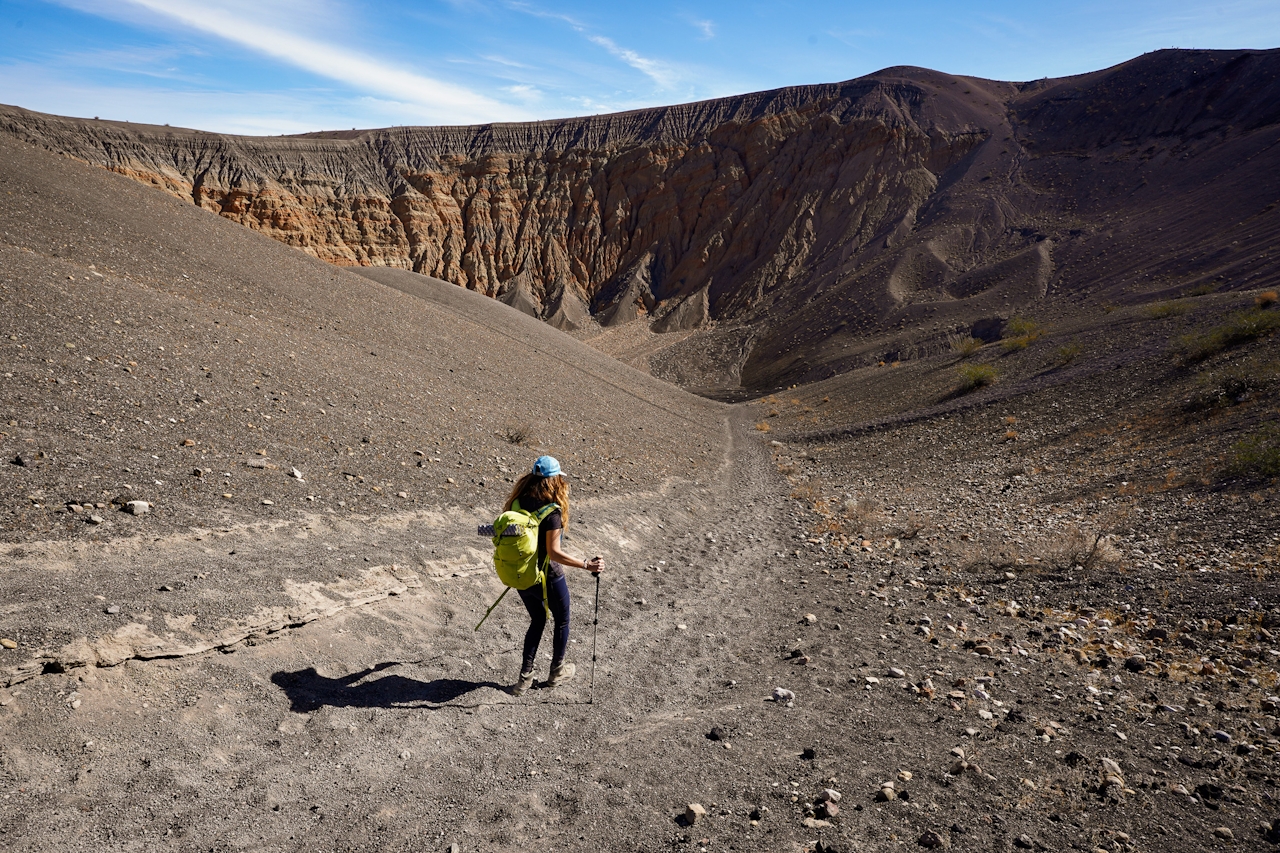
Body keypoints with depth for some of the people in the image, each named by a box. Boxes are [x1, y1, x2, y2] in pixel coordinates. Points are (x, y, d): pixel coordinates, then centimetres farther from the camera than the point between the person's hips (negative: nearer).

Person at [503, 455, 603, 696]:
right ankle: (557, 671, 37)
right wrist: (586, 565, -26)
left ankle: (525, 676, 26)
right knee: (562, 621, 21)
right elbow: (554, 552, -27)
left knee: (537, 621, 26)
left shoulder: (518, 502, -5)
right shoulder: (551, 511, -23)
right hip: (547, 579, -6)